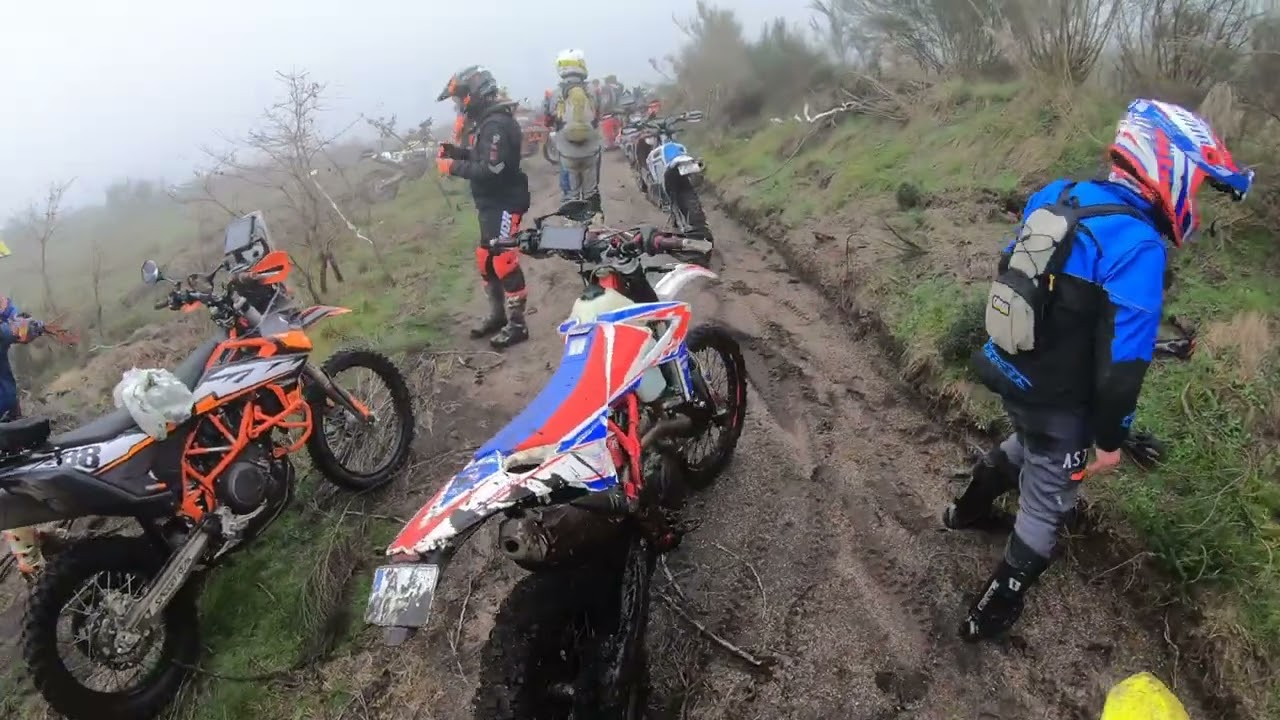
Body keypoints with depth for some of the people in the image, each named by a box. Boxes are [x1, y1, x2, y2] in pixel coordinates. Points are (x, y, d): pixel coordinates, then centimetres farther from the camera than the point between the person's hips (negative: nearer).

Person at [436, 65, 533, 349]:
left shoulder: (496, 125, -20)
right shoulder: (485, 122, 13)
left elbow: (491, 170, -27)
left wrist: (453, 167, -20)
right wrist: (456, 151, 5)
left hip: (504, 204, -11)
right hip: (491, 203, 11)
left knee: (504, 261, -9)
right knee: (486, 260, 16)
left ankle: (517, 324, -2)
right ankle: (497, 314, 29)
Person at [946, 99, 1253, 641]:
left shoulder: (1056, 195, -3)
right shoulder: (1137, 247, -26)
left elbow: (1011, 271, 10)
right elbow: (1123, 358, -26)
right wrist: (1111, 438, -13)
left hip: (1010, 371, 7)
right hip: (1058, 399, -7)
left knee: (1029, 443, 36)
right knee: (1045, 502, 12)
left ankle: (969, 508, 55)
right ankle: (993, 611, 24)